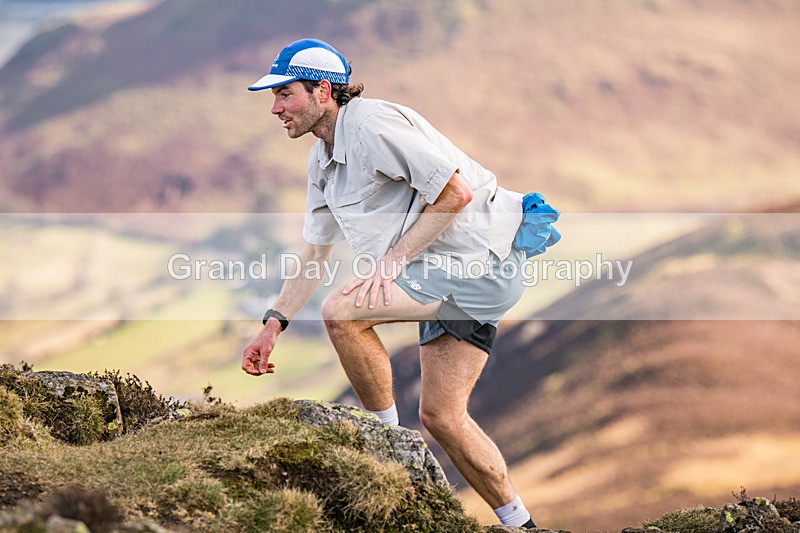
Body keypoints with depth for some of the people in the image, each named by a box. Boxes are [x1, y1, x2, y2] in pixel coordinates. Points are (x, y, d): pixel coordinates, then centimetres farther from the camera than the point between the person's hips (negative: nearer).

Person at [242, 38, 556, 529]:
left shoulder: (373, 124, -17)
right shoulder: (322, 159, 14)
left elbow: (456, 191, -21)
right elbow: (314, 253, 21)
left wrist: (394, 258, -19)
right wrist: (274, 323, 12)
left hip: (481, 262, -10)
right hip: (448, 273, 10)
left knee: (342, 312, -21)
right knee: (441, 417, 9)